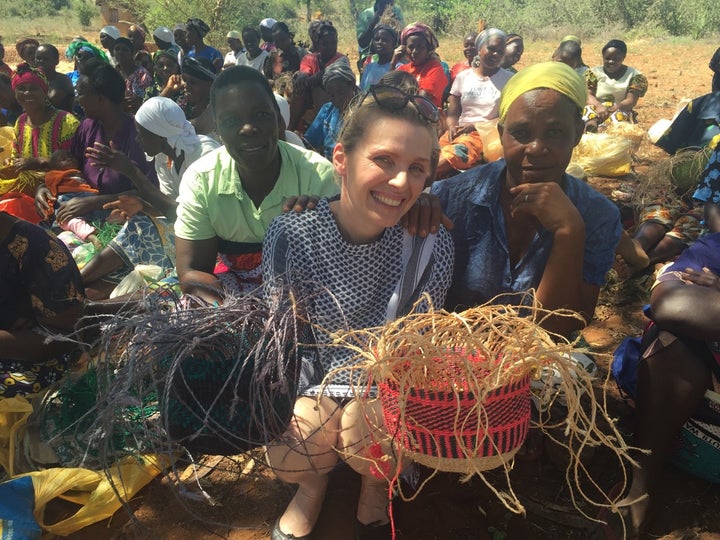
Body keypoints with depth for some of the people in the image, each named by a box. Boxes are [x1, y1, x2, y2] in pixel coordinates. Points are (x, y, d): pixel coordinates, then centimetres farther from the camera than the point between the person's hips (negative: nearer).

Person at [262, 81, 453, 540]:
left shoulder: (431, 246, -19)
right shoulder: (291, 234, -18)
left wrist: (376, 397, -29)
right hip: (313, 381, 1)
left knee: (365, 427, -30)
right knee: (287, 459, -21)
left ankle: (376, 485, 11)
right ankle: (317, 479, 21)